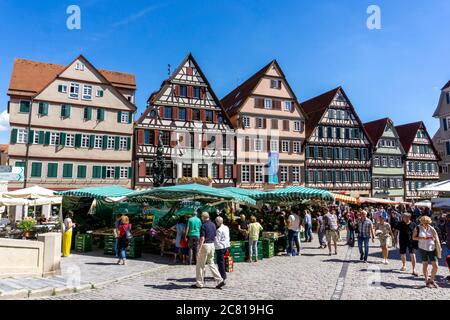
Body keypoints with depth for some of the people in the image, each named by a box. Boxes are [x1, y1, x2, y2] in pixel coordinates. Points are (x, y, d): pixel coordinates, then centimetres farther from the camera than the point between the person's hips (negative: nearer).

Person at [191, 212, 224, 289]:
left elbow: (202, 239, -20)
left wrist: (199, 250, -20)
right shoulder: (213, 225, 9)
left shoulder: (203, 226, -15)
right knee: (211, 263, 15)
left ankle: (199, 283, 13)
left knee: (200, 265, 5)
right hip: (212, 245, 8)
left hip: (205, 245, -8)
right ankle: (220, 280, 8)